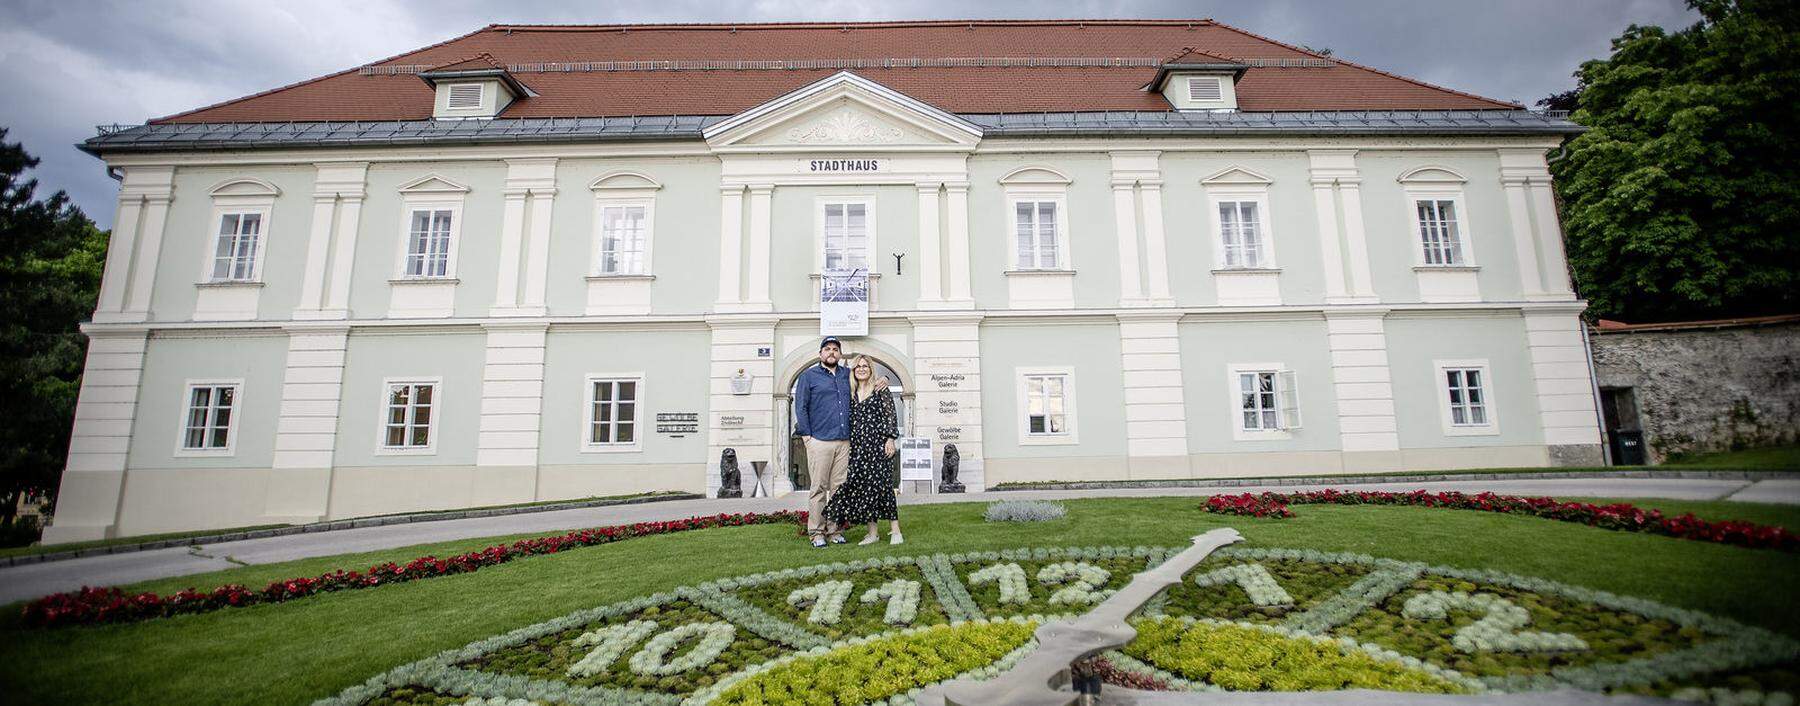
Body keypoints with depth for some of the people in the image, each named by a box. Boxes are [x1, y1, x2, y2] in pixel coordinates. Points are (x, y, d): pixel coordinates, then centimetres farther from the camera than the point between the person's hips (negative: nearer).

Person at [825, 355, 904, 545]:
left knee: (881, 484, -7)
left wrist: (890, 439, -10)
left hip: (877, 444, -5)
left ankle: (895, 531, 1)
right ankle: (872, 532, 8)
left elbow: (890, 416, -2)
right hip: (857, 446, 5)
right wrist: (848, 444, 13)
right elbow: (849, 421, 18)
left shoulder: (880, 390, 2)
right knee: (862, 485, 1)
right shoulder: (851, 393, 15)